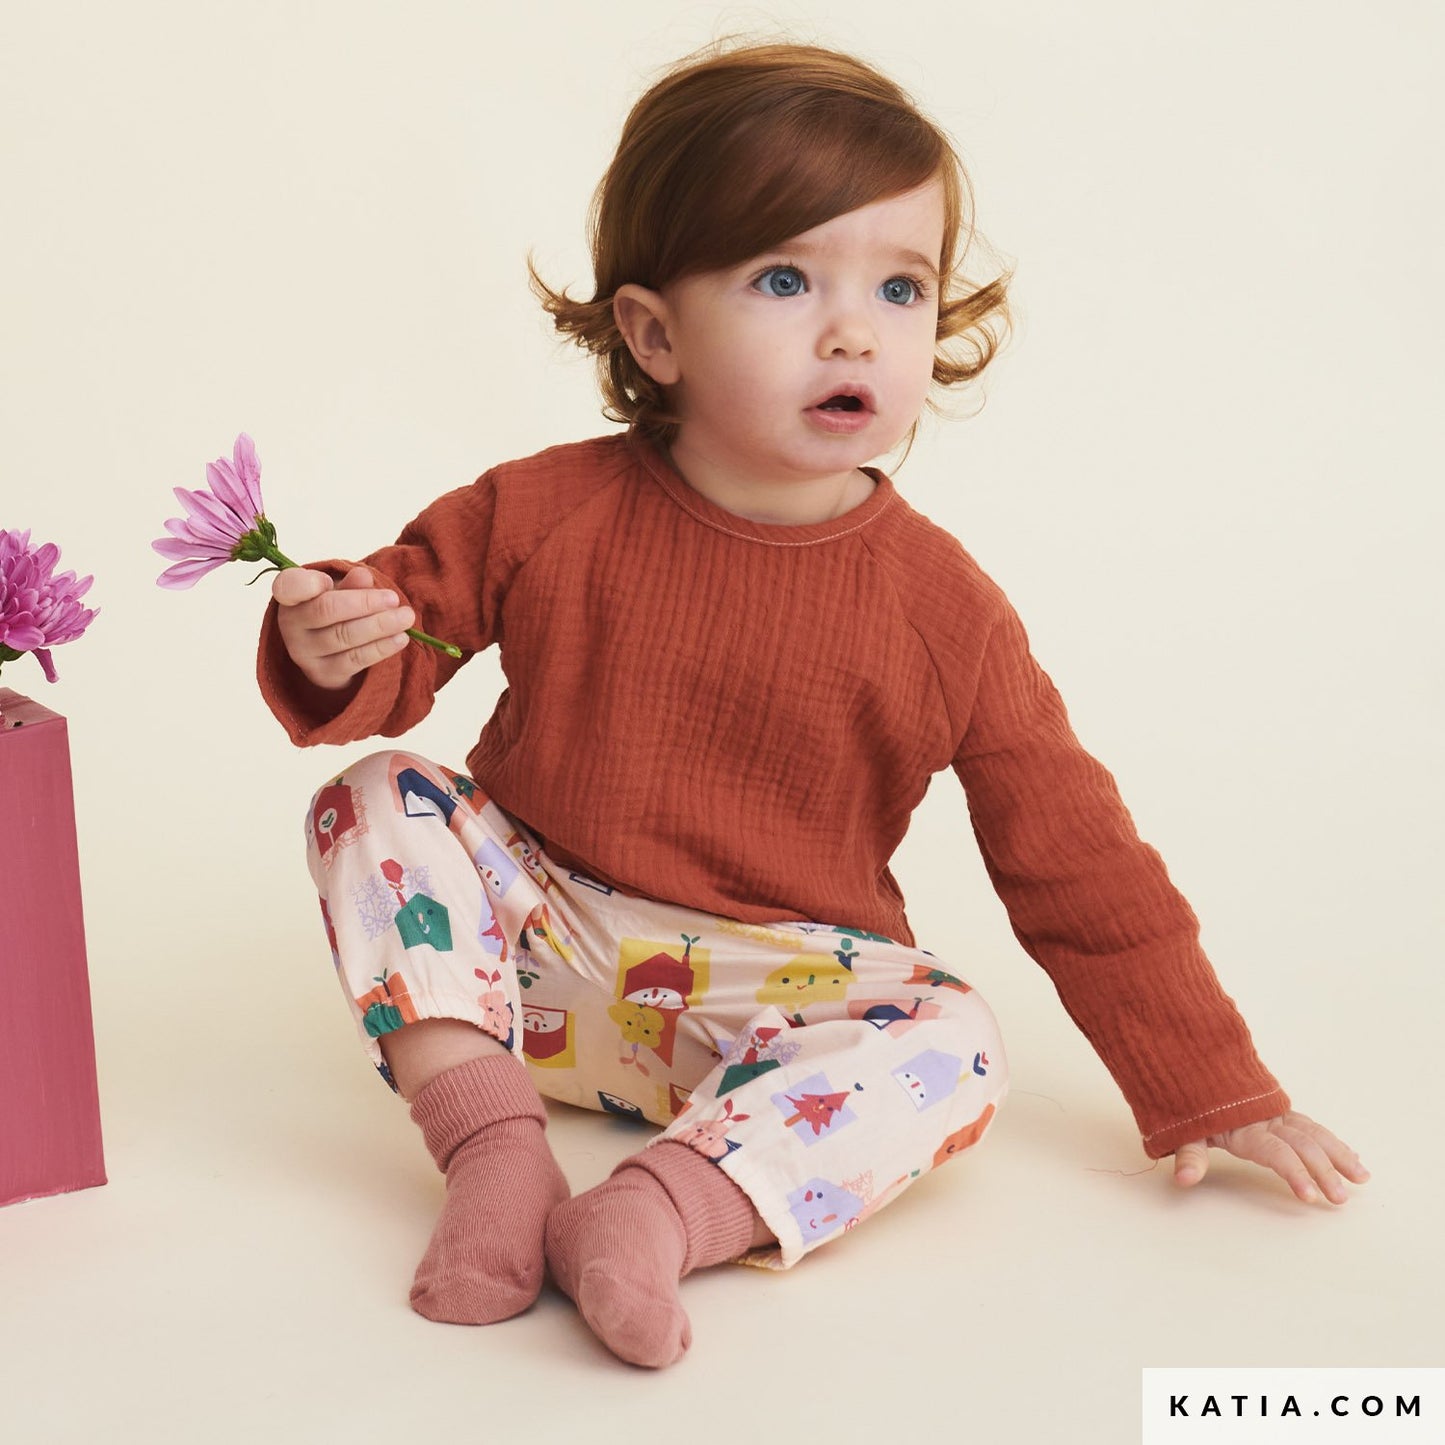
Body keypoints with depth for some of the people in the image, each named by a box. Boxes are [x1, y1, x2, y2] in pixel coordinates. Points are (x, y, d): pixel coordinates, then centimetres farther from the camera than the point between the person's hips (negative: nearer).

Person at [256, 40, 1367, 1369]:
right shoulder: (545, 514, -8)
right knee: (374, 806, -18)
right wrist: (334, 653, -27)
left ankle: (663, 1210, -38)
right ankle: (494, 1149, -25)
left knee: (954, 1047, -26)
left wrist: (1213, 1091, -3)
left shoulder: (944, 608, -9)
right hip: (532, 944, 2)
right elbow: (402, 652, 1)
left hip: (771, 998, -1)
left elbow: (1078, 862, -4)